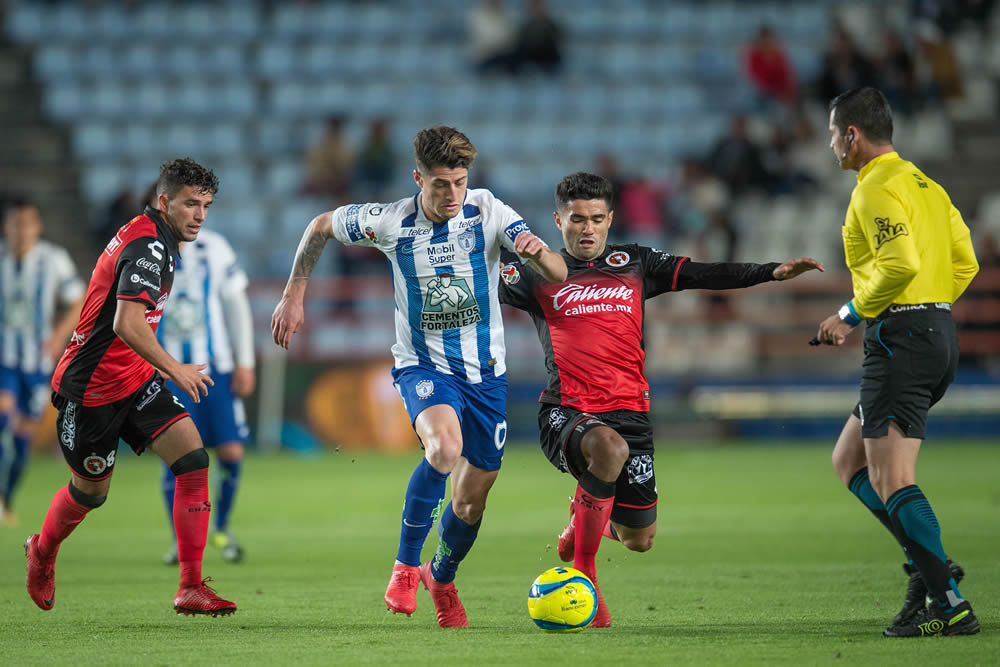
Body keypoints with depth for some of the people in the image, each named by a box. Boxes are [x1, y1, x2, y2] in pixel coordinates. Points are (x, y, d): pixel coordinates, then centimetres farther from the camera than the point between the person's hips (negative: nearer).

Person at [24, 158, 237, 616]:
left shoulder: (153, 238, 9)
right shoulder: (148, 245, -22)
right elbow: (126, 324, -33)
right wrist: (175, 369, -27)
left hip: (135, 377, 9)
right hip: (92, 385, -9)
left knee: (193, 459, -9)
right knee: (91, 491, 10)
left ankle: (191, 588, -10)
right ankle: (42, 552, 43)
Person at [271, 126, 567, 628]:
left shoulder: (487, 212, -12)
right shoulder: (390, 222, -11)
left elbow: (557, 275, -19)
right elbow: (321, 227, 7)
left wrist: (538, 251, -42)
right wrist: (294, 296, 4)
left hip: (485, 370, 2)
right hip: (422, 365, -2)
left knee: (472, 501, 8)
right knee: (445, 445, -34)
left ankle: (442, 578, 40)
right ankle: (405, 567, -17)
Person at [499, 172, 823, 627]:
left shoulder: (633, 265, 15)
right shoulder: (539, 273, 7)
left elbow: (700, 275, 9)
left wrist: (774, 272, -1)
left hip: (628, 411, 4)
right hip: (565, 413, -4)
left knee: (639, 540, 2)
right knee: (609, 447, -39)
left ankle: (584, 520, 39)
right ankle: (582, 567, -22)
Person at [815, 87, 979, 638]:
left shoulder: (877, 189, -12)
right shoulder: (924, 184, 18)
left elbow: (900, 264, -25)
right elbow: (964, 263, 17)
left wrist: (852, 314, -13)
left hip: (901, 339, -10)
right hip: (939, 334, 10)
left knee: (891, 480, -11)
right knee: (848, 461, 16)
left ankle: (950, 606, -15)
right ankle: (929, 564, 6)